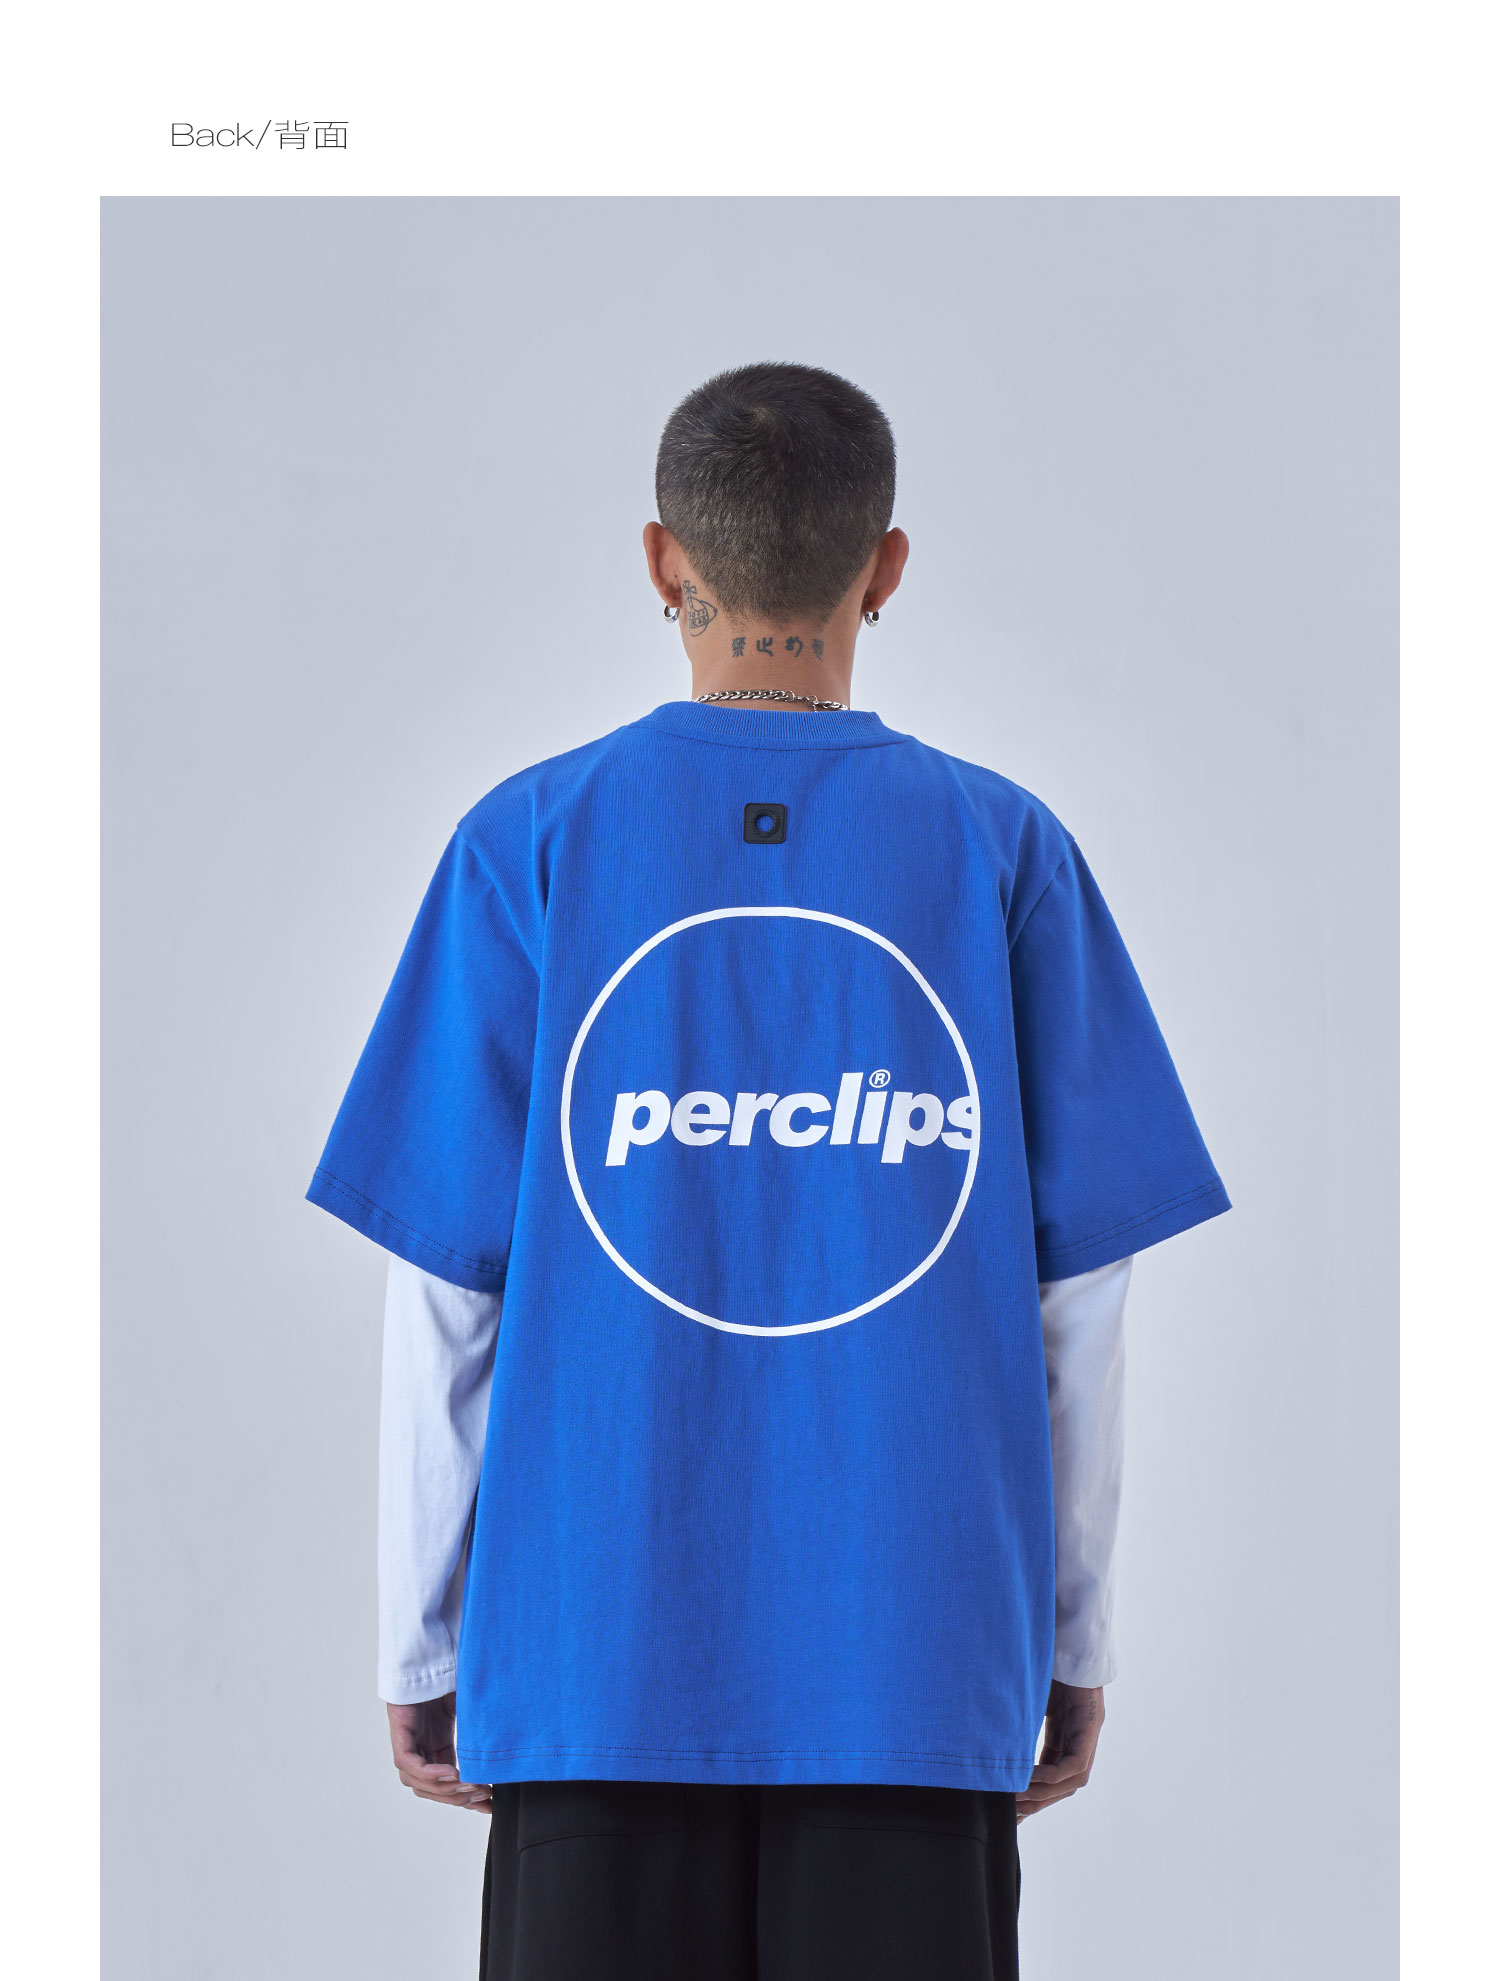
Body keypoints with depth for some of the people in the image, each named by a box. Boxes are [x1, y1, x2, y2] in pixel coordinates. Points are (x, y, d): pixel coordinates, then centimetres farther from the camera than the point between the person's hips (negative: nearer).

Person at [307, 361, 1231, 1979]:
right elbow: (1078, 1294, 2)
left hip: (594, 1653, 0)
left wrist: (419, 1651, 8)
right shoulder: (1003, 851, 1)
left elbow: (443, 1291, -1)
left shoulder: (531, 844, 0)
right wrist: (1077, 1644, 11)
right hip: (921, 1663, 0)